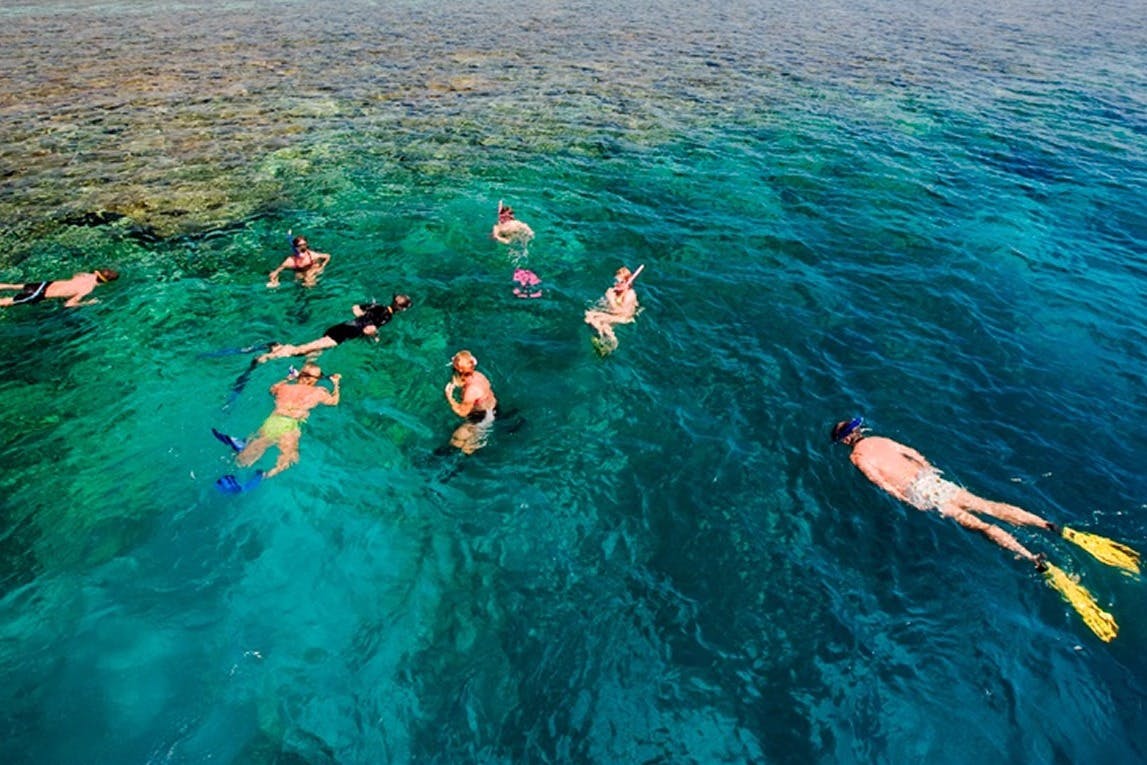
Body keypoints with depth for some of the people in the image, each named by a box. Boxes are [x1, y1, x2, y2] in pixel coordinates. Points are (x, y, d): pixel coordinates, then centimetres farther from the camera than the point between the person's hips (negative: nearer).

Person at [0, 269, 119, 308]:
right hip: (40, 295, -7)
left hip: (45, 284, 7)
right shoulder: (87, 290, -28)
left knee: (14, 286, 32)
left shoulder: (87, 275, -6)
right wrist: (87, 303, -19)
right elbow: (68, 304, -28)